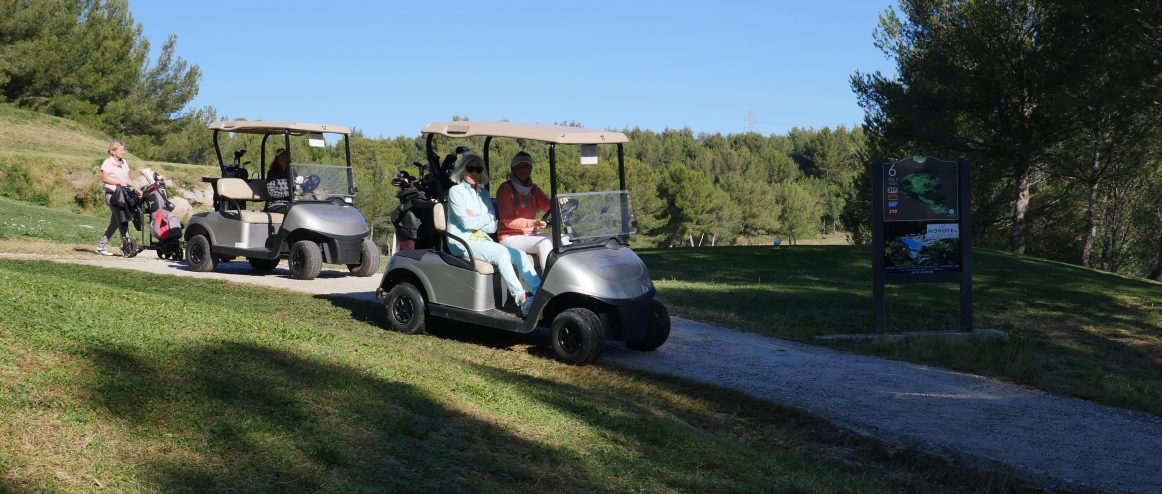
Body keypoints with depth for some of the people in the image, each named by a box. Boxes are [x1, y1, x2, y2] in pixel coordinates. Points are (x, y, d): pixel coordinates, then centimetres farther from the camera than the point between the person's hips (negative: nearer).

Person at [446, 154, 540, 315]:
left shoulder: (483, 193, 17)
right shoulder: (456, 191, -2)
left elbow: (493, 226, 9)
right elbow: (466, 222, -14)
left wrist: (475, 219, -7)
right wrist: (486, 218, 0)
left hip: (483, 240, 7)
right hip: (463, 242, -7)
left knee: (521, 255, -14)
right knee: (502, 254, -30)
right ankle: (522, 300, -33)